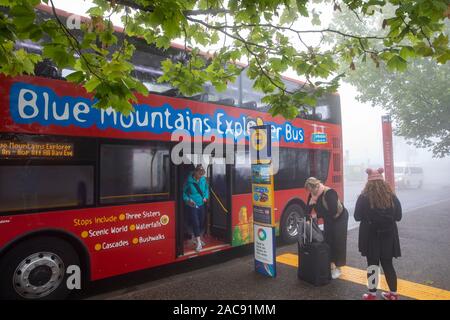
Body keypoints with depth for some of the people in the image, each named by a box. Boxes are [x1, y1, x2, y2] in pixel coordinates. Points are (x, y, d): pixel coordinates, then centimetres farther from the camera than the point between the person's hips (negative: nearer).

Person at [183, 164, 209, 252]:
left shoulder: (203, 179, -3)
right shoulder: (189, 181, -15)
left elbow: (206, 189, 14)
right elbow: (184, 192, -5)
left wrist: (206, 196, 0)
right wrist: (188, 199, -18)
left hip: (201, 205, 5)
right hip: (192, 206, -5)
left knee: (202, 223, 14)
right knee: (195, 223, -7)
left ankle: (196, 238, 37)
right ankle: (198, 243, 3)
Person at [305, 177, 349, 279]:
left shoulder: (329, 193, -32)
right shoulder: (313, 194, -11)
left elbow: (333, 211, -36)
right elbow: (308, 208, -5)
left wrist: (317, 215, -32)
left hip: (340, 218, -6)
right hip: (328, 220, 6)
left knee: (338, 242, -2)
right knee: (328, 241, 4)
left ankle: (337, 267, 9)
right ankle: (331, 264, 15)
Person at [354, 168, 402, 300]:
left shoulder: (363, 198, -13)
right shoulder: (392, 197, -4)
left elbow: (357, 217, -8)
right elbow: (398, 216, 3)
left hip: (371, 236, -3)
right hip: (388, 236, 3)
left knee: (372, 264, 9)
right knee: (388, 264, 17)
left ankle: (372, 294, 18)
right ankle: (393, 294, 29)